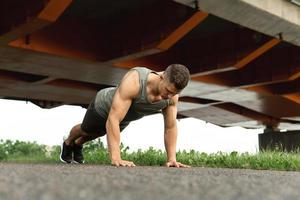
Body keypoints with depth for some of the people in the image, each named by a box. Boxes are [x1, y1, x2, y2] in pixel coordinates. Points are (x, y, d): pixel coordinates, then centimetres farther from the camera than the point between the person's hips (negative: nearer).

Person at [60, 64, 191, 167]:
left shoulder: (172, 94, -32)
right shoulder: (133, 81, -49)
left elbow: (170, 127, -20)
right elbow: (113, 119, -51)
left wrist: (171, 159, -25)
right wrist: (116, 158, -55)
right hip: (104, 105, -5)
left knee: (96, 134, 34)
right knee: (86, 130, 27)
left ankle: (78, 145, 65)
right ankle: (68, 144, 61)